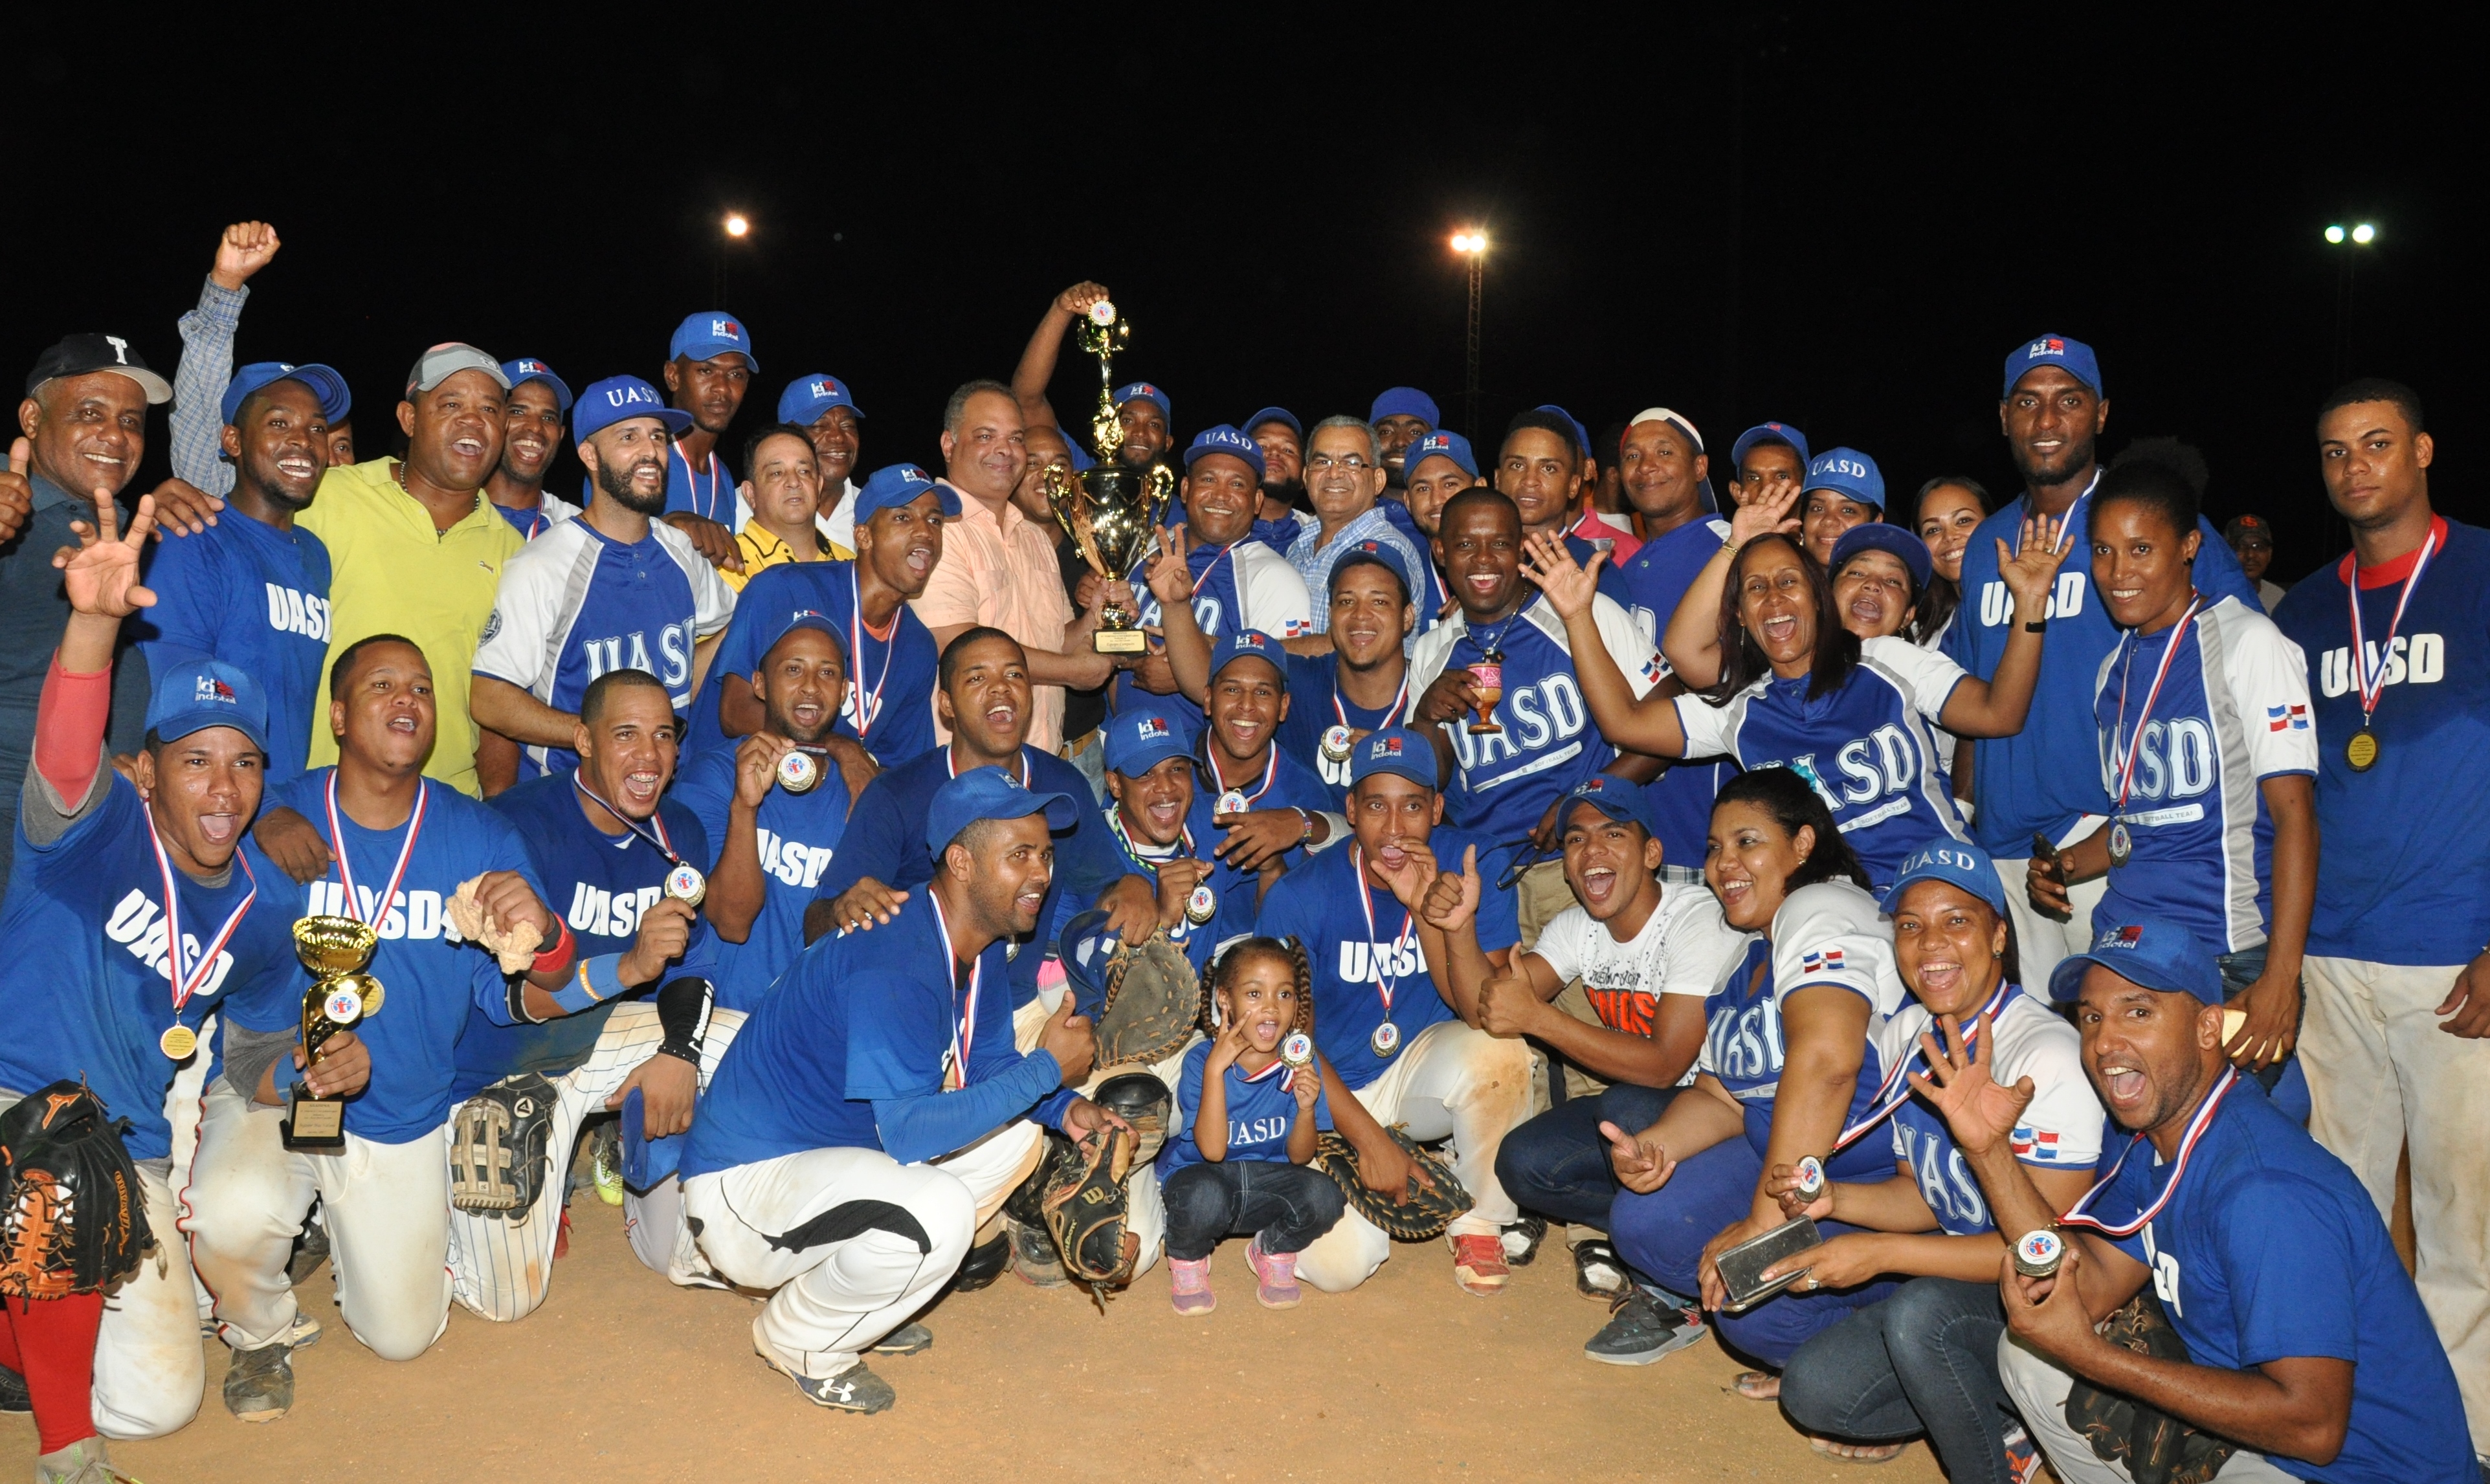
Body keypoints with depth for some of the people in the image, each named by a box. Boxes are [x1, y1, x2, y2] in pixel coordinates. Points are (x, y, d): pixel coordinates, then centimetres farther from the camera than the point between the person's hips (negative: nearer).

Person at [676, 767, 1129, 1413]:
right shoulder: (893, 965, -28)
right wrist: (1047, 1068, -25)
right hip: (742, 1185, -10)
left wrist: (1067, 1109, -7)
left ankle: (846, 1303, 13)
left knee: (1015, 1135, 6)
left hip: (845, 1147, 10)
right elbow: (910, 1131, -33)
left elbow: (988, 1065, 13)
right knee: (938, 1210, -32)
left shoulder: (981, 947, 1)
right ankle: (800, 1342, -2)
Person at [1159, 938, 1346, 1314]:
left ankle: (1273, 1251, 8)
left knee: (1324, 1196, -27)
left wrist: (1306, 1108, -25)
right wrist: (1215, 1068, -31)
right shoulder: (1201, 1061, -16)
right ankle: (1187, 1261, 0)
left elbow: (1299, 1157, -4)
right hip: (1200, 1174, -3)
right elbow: (1212, 1150, -25)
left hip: (1266, 1183, 3)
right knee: (1205, 1197, -37)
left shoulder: (1299, 1063, -7)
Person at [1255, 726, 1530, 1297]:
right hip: (1331, 1097, -1)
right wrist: (1369, 1139, -19)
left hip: (1425, 1068, 1)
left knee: (1499, 1050, -32)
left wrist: (1454, 925, -39)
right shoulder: (1300, 896, -17)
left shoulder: (1474, 867, -14)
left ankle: (1480, 1223, -6)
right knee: (1338, 1263, -21)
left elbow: (1486, 1015, -21)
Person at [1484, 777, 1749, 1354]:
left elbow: (1664, 1066, -27)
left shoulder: (1698, 923, -21)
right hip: (1640, 1104, 7)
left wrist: (1537, 1017, -31)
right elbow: (1486, 1006, -10)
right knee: (1522, 1164, -14)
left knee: (1627, 1109, -35)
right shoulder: (1577, 928, 1)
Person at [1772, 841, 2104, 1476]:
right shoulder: (1906, 1034, 2)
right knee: (1812, 1388, -9)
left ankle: (1993, 1464, -8)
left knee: (1920, 1311, -34)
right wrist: (1834, 1200, -12)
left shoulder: (2047, 1055, -22)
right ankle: (1997, 1412, 9)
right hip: (1954, 1271, 7)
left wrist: (1882, 1252, -23)